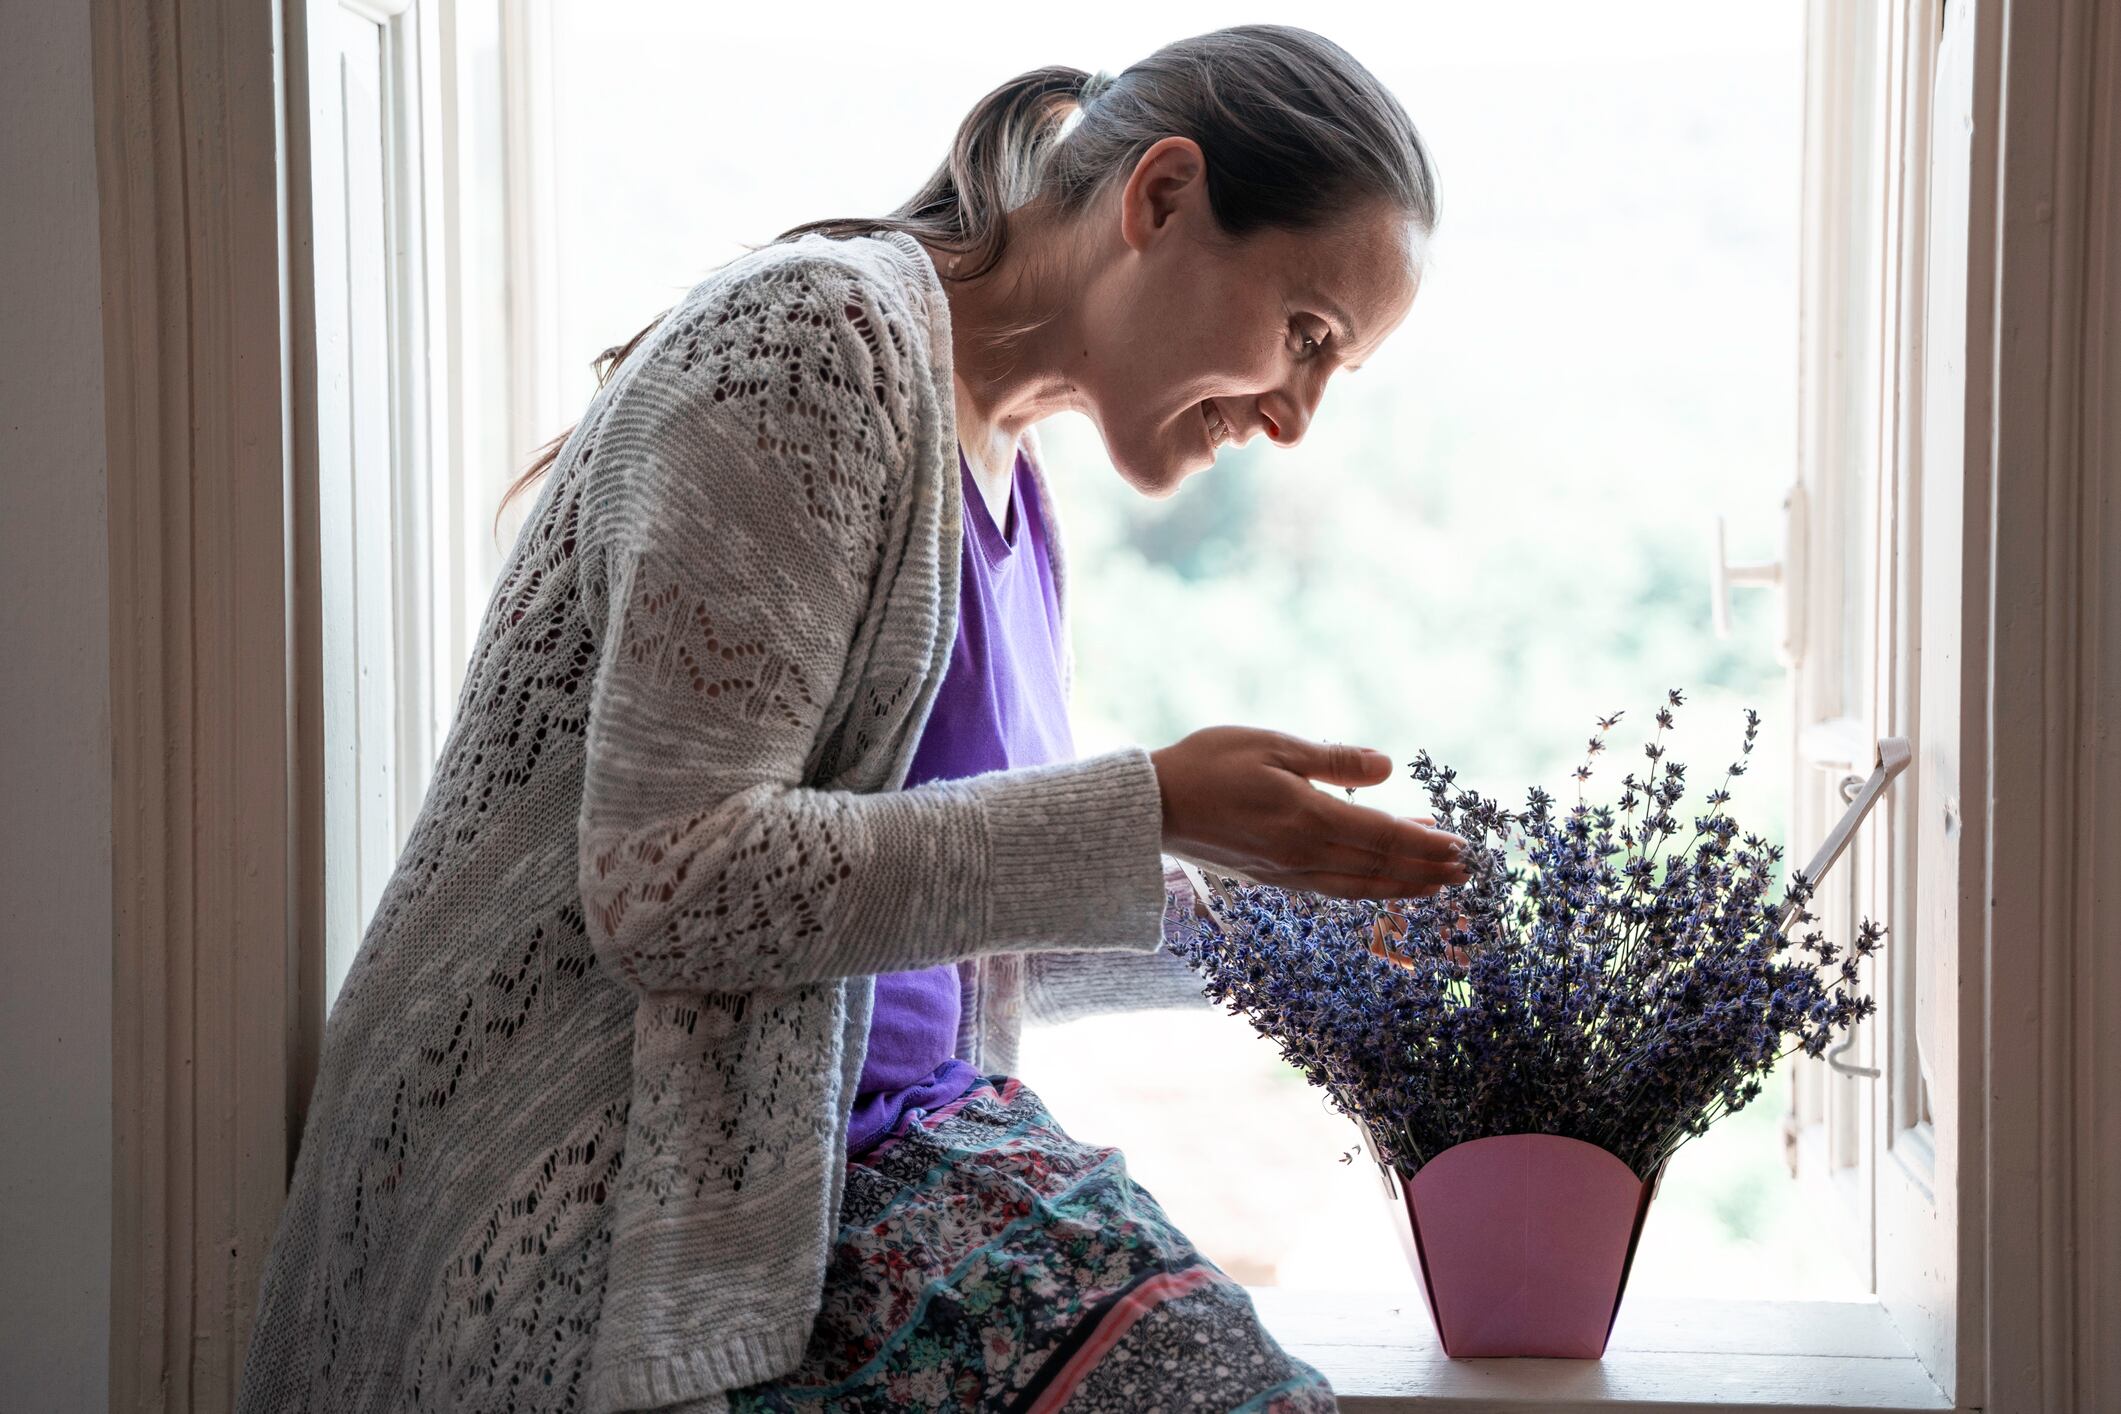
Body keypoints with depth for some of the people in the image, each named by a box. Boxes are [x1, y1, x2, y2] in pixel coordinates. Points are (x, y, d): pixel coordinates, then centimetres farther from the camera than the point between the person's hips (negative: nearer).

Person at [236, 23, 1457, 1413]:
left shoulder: (1011, 480, 16)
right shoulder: (821, 338, -12)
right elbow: (670, 884, -21)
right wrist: (1151, 812, -18)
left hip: (888, 1127, 8)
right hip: (622, 1178, -8)